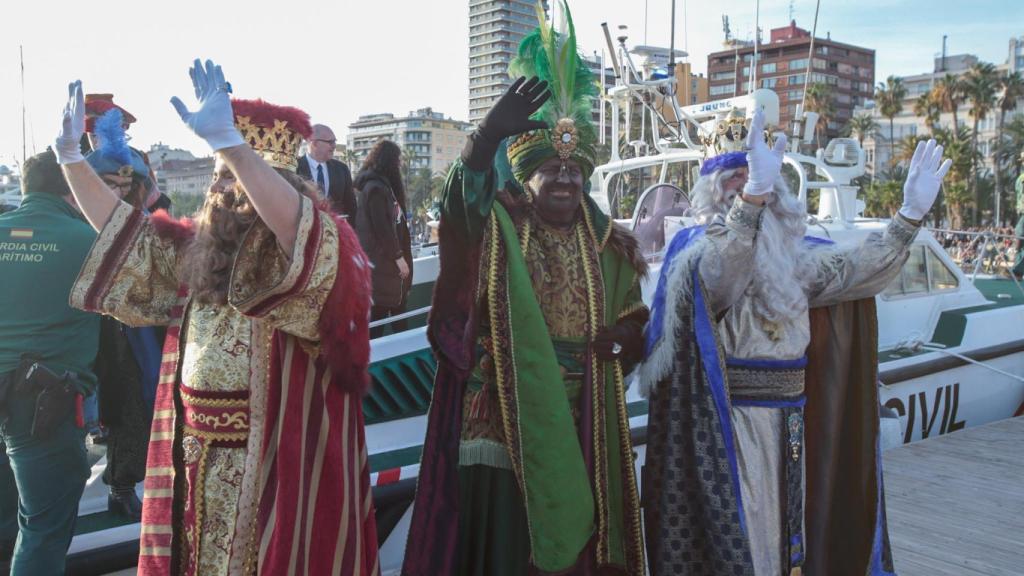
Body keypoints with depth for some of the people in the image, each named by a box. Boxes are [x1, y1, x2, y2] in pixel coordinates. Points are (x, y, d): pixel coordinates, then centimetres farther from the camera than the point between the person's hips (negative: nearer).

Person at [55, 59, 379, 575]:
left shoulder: (318, 250, -14)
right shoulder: (196, 249, 8)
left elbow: (292, 219, -36)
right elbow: (121, 226, 16)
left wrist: (226, 140, -45)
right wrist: (70, 153, 8)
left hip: (275, 461, -7)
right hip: (195, 454, 7)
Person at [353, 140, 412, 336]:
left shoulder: (381, 184, 15)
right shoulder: (375, 188, -16)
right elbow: (382, 227, -20)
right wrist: (398, 256, -15)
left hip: (386, 256, 10)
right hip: (381, 259, -10)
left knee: (396, 303, 13)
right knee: (380, 309, -4)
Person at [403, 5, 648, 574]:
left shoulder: (608, 243, 9)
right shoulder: (498, 231, -4)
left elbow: (634, 314, 18)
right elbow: (462, 199, -26)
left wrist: (622, 336, -7)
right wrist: (494, 130, -44)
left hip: (579, 422, 4)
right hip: (506, 418, -3)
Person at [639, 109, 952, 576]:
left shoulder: (793, 254, 11)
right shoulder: (698, 249, -10)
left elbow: (858, 268, 11)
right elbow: (720, 269, -32)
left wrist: (911, 214, -1)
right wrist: (755, 191, -47)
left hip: (789, 421, 7)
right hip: (728, 424, -6)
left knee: (785, 526, 17)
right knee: (736, 534, 1)